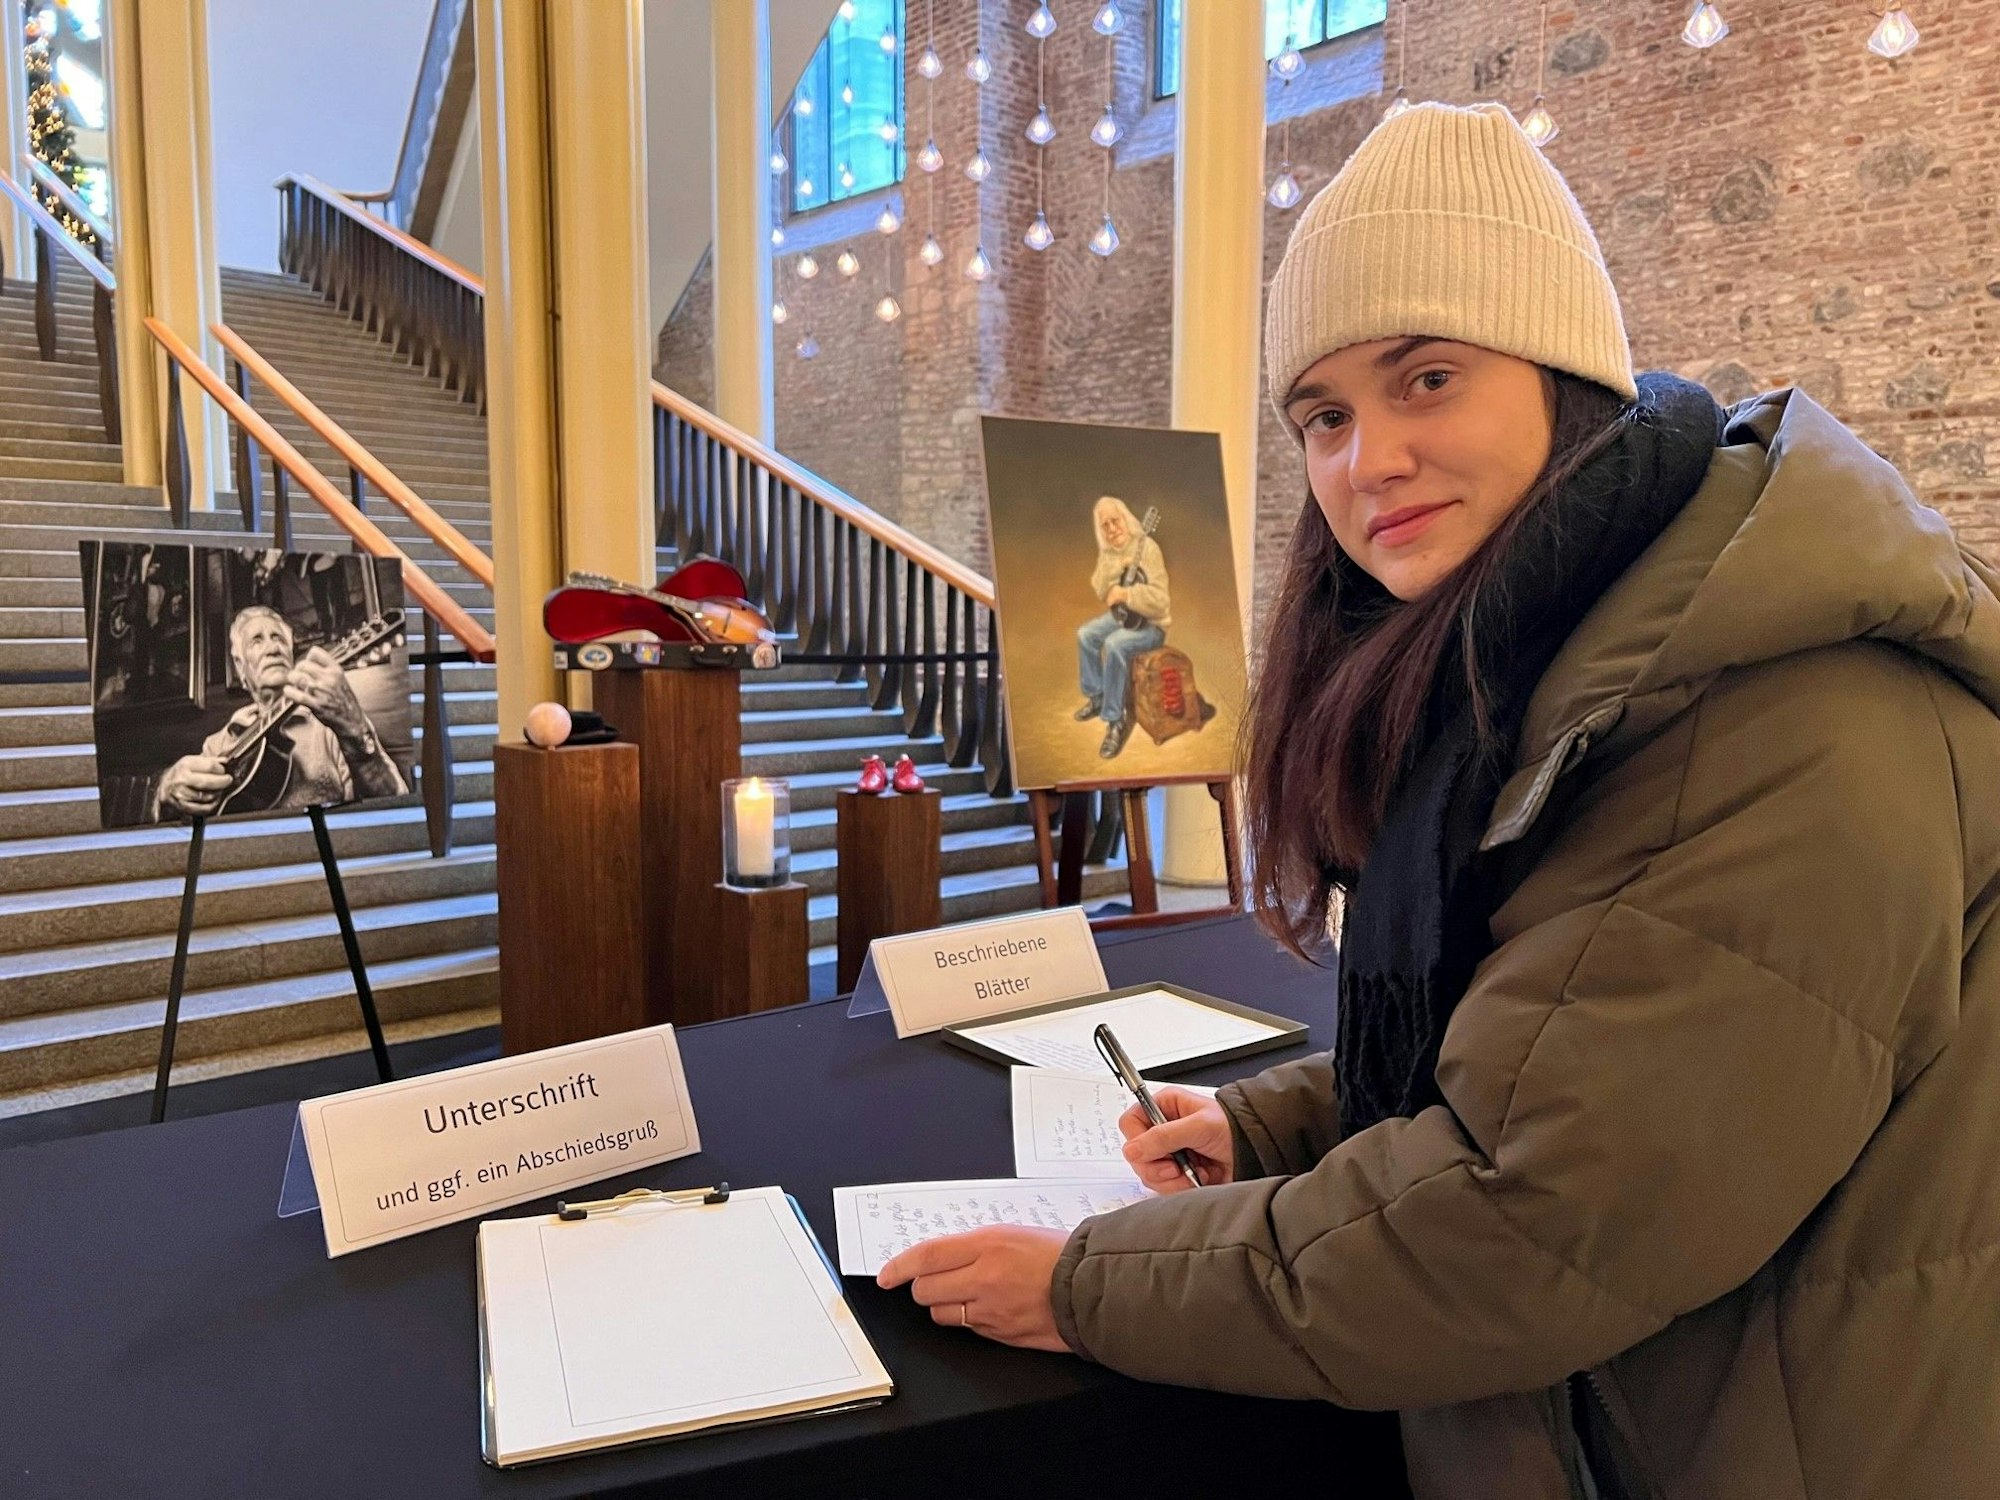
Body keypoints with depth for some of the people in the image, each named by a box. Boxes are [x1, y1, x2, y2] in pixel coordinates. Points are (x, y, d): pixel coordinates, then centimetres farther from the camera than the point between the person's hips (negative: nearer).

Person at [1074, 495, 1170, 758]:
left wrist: (1124, 593, -30)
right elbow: (1099, 590, -5)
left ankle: (1115, 720, -22)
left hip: (1151, 623, -9)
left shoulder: (1147, 548, -23)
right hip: (1124, 615, 9)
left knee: (1114, 644, -30)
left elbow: (1159, 600, -27)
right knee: (1085, 634, 0)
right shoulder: (1108, 551, 3)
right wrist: (1116, 565, -18)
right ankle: (1096, 697, 17)